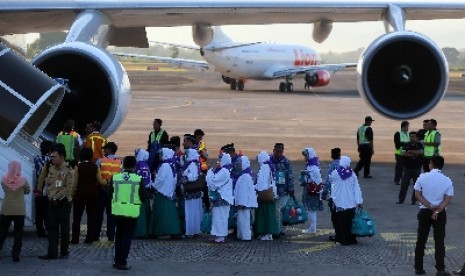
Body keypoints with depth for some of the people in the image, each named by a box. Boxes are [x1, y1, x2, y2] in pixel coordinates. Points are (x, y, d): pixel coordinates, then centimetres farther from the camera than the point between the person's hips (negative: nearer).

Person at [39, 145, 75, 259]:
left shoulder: (68, 170, -11)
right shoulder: (51, 169, 10)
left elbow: (67, 188, -15)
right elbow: (48, 183, 12)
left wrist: (56, 198, -13)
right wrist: (51, 197, -3)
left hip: (63, 202, -6)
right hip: (52, 202, 6)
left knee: (64, 228, 3)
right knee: (52, 228, 4)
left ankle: (64, 252, 13)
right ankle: (52, 253, 5)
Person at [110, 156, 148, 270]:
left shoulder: (115, 178, -5)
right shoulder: (138, 179, -11)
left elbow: (110, 193, 3)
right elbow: (144, 197, -7)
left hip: (118, 210, 3)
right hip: (132, 211, -3)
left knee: (119, 235, 18)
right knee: (127, 236, 5)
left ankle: (117, 260, 23)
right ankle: (122, 262, 2)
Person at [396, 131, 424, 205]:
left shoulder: (419, 145, 0)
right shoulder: (406, 145, 6)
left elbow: (420, 152, -19)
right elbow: (403, 153, -8)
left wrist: (410, 151, -15)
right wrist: (414, 154, -17)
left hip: (417, 168, -2)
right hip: (407, 168, 2)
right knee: (404, 184, 0)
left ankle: (414, 200, 11)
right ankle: (401, 199, 5)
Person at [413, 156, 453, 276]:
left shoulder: (423, 177, -5)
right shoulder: (447, 180, -4)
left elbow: (417, 194, -7)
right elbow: (447, 199, -10)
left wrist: (430, 206, -10)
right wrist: (437, 211, -14)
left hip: (424, 211, 0)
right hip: (440, 213, 0)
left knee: (421, 240, 8)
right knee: (439, 241, 4)